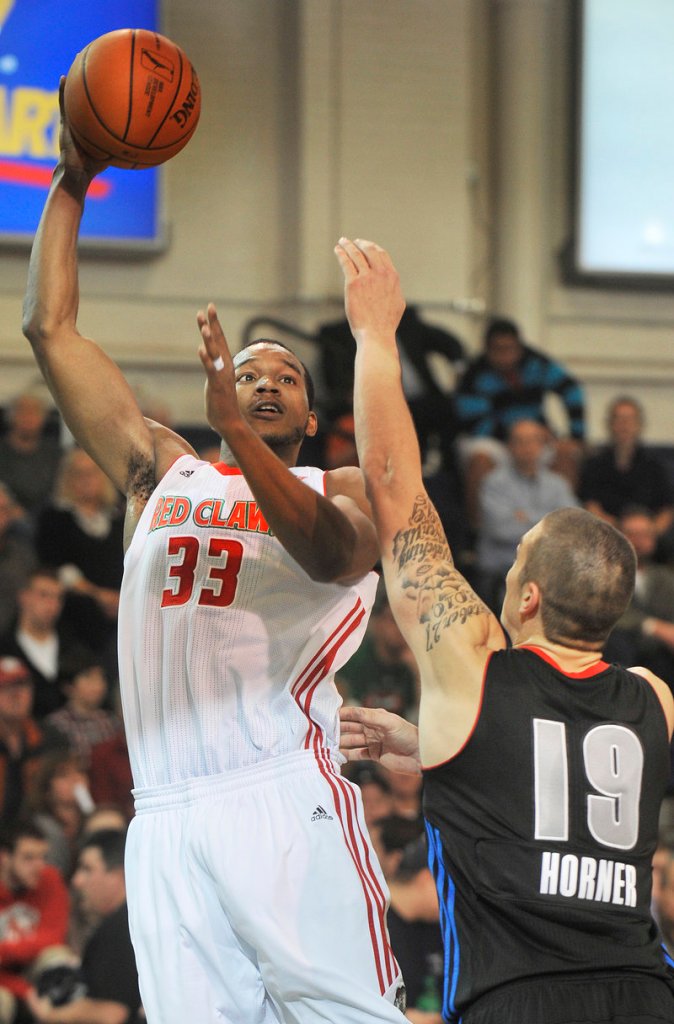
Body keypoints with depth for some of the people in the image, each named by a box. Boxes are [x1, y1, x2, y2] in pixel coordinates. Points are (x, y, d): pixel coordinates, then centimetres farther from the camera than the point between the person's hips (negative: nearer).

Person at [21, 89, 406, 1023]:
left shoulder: (346, 491, 13)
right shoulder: (161, 471, 24)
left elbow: (330, 550, -12)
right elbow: (52, 329, 23)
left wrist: (237, 432, -24)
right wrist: (71, 184, 20)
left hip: (283, 801, -3)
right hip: (168, 818, 3)